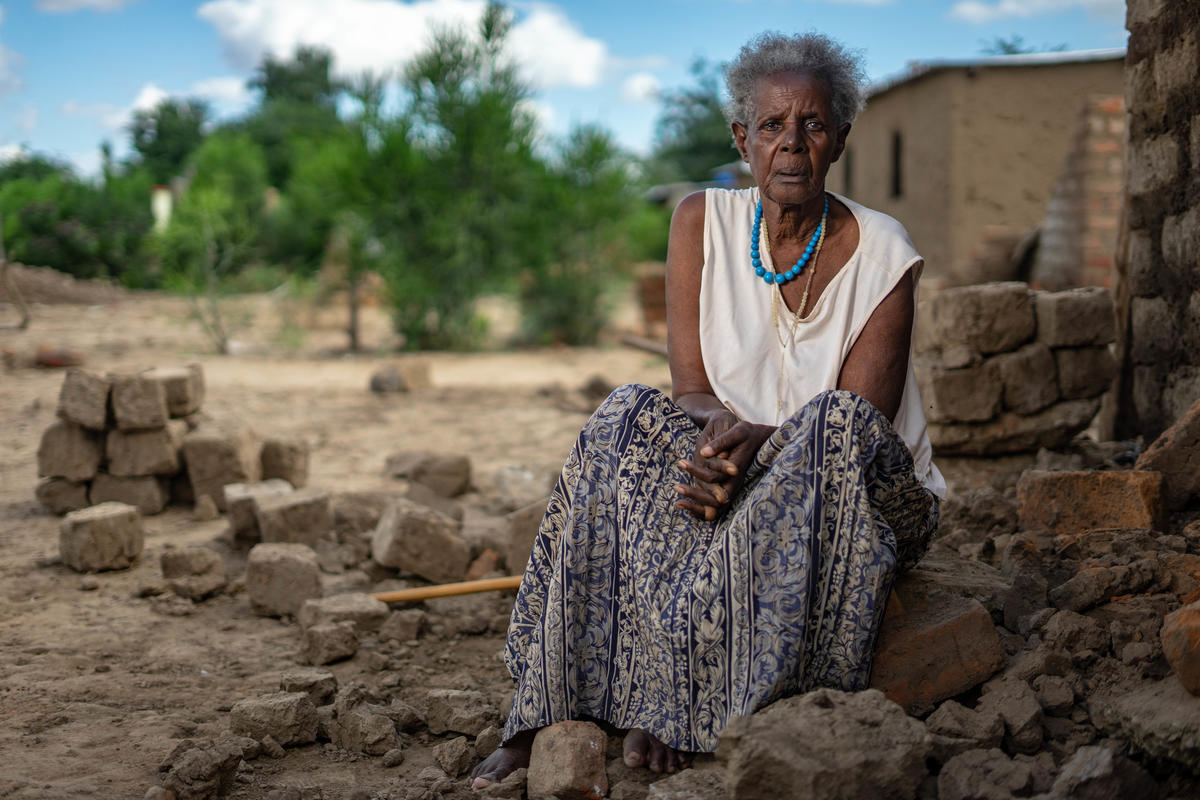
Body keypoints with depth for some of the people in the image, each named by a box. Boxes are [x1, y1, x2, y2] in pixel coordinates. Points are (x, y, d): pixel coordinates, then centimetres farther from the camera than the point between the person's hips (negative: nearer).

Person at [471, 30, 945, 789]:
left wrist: (758, 442, -34)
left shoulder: (882, 253, -10)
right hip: (738, 469, 3)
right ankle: (549, 710, -28)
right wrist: (721, 433, -30)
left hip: (867, 503, -2)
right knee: (631, 418, -24)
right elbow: (692, 388, -6)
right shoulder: (703, 221, -2)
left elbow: (856, 425, -15)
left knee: (833, 420, -35)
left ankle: (671, 704, -30)